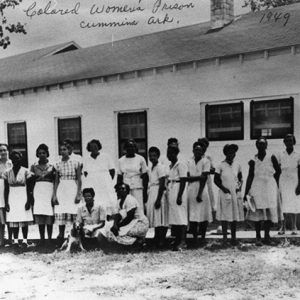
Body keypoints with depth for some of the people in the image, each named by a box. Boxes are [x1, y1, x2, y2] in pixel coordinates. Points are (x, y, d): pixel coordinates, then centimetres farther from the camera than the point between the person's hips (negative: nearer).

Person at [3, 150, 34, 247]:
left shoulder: (26, 172, -2)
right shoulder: (7, 173, 5)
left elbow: (29, 188, -2)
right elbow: (6, 189, 7)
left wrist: (29, 201, -9)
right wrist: (6, 202, 1)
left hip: (23, 198, -2)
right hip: (12, 200, 2)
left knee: (24, 220, -2)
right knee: (13, 221, 1)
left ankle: (25, 240, 4)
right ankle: (15, 240, 8)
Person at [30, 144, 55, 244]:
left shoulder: (51, 166, 7)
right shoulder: (34, 166, 11)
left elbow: (56, 181, 7)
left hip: (49, 191, -1)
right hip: (38, 192, 1)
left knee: (49, 218, -5)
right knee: (39, 218, -2)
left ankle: (49, 239, 0)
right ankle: (42, 239, 3)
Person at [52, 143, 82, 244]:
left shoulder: (75, 163, 1)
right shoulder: (58, 165, 9)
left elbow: (79, 180, -1)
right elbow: (56, 181, 11)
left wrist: (78, 194, -8)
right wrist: (54, 195, 3)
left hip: (73, 189, -3)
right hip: (61, 190, 3)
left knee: (73, 213, -6)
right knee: (60, 214, -1)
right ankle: (61, 236, 6)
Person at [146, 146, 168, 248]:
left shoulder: (160, 167, -8)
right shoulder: (150, 169, 17)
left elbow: (162, 184, -14)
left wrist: (158, 199, -19)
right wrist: (147, 197, 15)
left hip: (158, 194, -8)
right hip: (151, 194, 8)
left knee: (160, 219, -7)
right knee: (154, 218, 9)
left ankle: (161, 240, -4)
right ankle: (156, 239, 16)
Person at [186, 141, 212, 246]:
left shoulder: (205, 161, 0)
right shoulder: (189, 162, 10)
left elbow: (204, 179, -8)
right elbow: (187, 178, 2)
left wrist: (199, 193, -14)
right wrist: (199, 176, -12)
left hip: (202, 191, -2)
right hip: (191, 191, 3)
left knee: (203, 216, 0)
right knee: (192, 216, 0)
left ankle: (203, 237, 11)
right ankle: (194, 237, 9)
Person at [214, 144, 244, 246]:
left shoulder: (237, 165, 6)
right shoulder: (221, 166, -4)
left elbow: (240, 178, 16)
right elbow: (216, 180, -1)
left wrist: (240, 186, -2)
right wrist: (223, 188, -12)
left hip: (235, 193, 3)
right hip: (224, 193, -3)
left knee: (235, 216, 7)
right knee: (225, 216, -1)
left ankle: (233, 237, 16)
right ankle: (224, 238, 6)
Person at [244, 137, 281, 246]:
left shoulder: (271, 157, -1)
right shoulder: (253, 160, 1)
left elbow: (278, 171, 10)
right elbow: (250, 177, 1)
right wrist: (246, 193, -2)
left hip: (270, 188, 0)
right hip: (257, 188, 0)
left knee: (270, 212, 1)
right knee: (257, 213, -2)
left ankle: (267, 237, 11)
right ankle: (258, 237, 6)